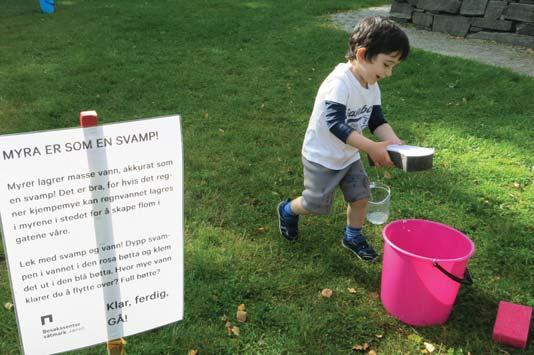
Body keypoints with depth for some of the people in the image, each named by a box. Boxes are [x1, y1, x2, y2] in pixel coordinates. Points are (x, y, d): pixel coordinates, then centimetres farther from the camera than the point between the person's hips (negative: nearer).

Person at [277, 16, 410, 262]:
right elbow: (335, 124, -38)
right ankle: (288, 211, 35)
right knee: (317, 205, 4)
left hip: (349, 156, 7)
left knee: (360, 196, 10)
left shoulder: (372, 87, -3)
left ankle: (353, 237, 33)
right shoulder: (339, 83, -31)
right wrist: (372, 148, -42)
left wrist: (394, 142, -21)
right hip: (322, 157, -7)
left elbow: (377, 121, -1)